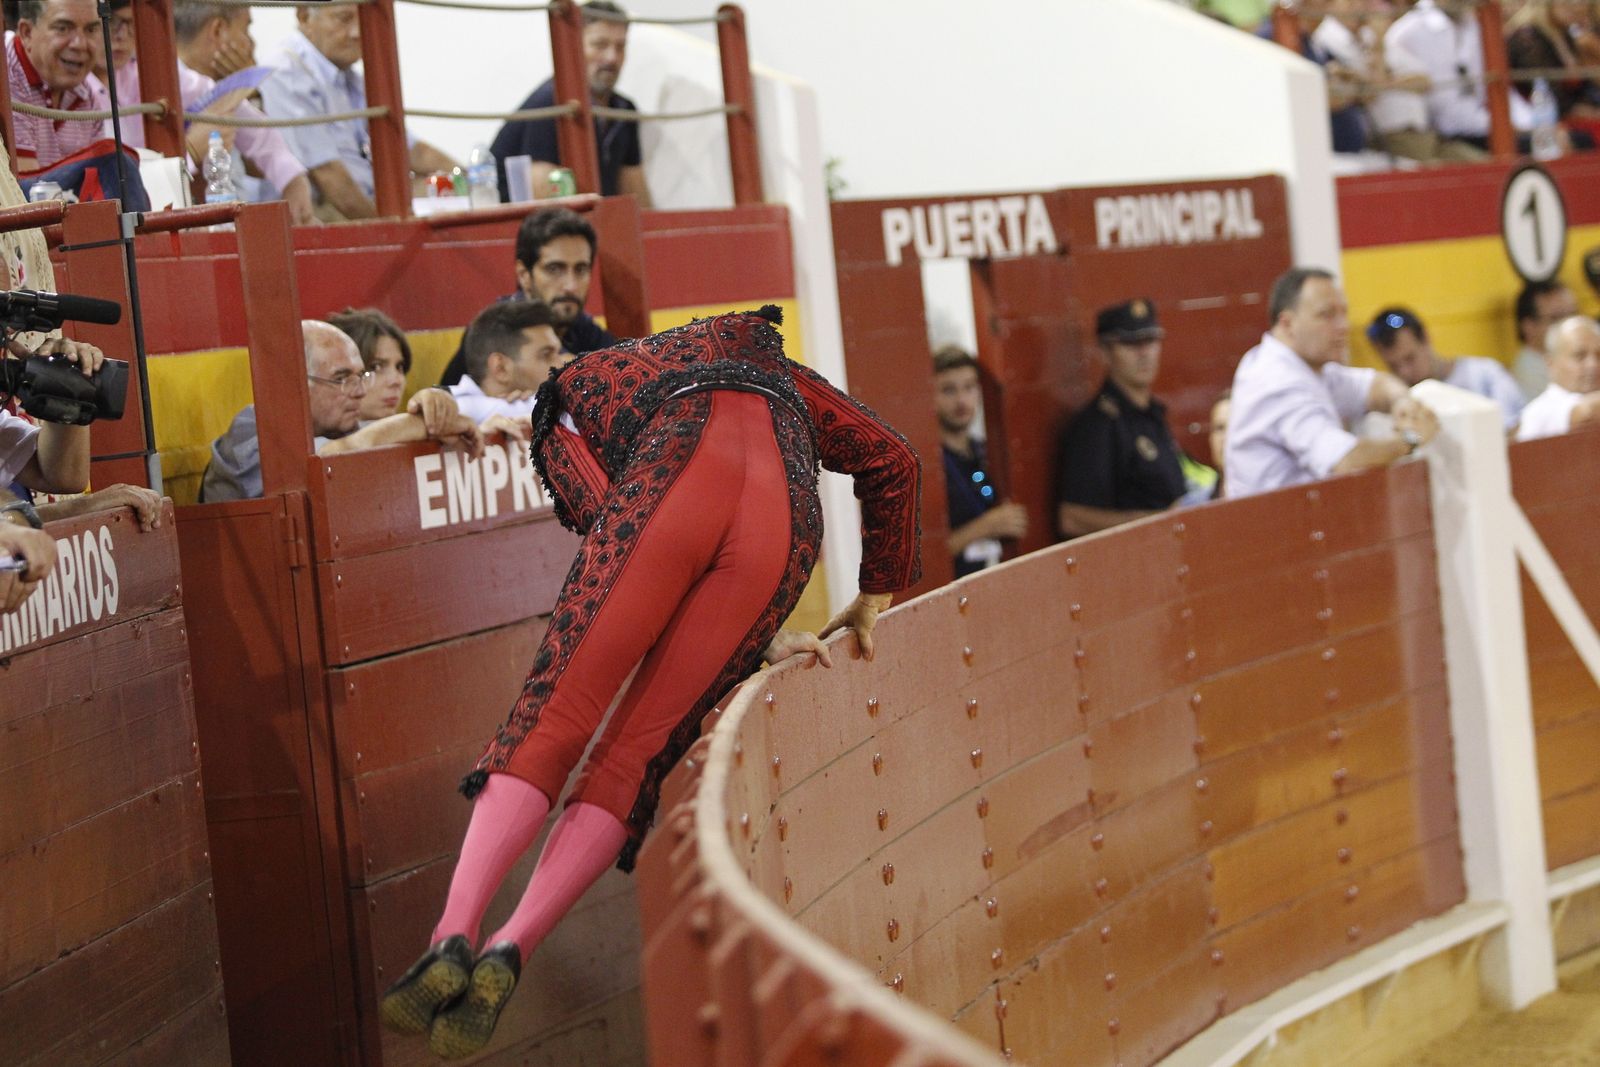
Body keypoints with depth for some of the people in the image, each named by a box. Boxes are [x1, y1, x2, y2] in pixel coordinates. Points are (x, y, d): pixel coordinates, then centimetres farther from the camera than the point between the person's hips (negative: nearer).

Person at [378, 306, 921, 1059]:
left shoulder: (568, 407, 35)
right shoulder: (754, 349, 44)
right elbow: (892, 460, 42)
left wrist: (759, 642, 23)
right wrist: (876, 597, 51)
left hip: (674, 481, -2)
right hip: (787, 511, 2)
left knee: (554, 717, 0)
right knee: (636, 751, 4)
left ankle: (454, 934, -18)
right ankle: (507, 954, -10)